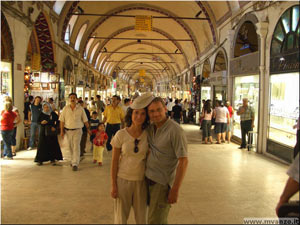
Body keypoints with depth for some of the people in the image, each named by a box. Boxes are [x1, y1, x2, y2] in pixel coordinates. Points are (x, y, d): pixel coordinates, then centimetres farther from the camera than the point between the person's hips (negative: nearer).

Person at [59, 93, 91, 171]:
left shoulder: (80, 109, -1)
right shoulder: (65, 108, 1)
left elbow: (85, 120, 5)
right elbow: (62, 120, 3)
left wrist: (88, 129, 8)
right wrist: (62, 130, -1)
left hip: (77, 130, -2)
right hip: (68, 130, 2)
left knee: (76, 147, -10)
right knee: (71, 147, 12)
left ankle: (75, 164, -10)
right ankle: (73, 160, 31)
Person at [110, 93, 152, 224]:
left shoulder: (148, 135, -7)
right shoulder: (121, 135, -11)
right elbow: (114, 162, -5)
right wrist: (113, 185, -4)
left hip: (141, 181, 2)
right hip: (123, 180, -1)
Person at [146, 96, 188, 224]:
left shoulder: (175, 130, -19)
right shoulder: (150, 128, 3)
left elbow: (183, 161, -19)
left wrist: (175, 190, -20)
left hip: (163, 183, -7)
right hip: (148, 179, 7)